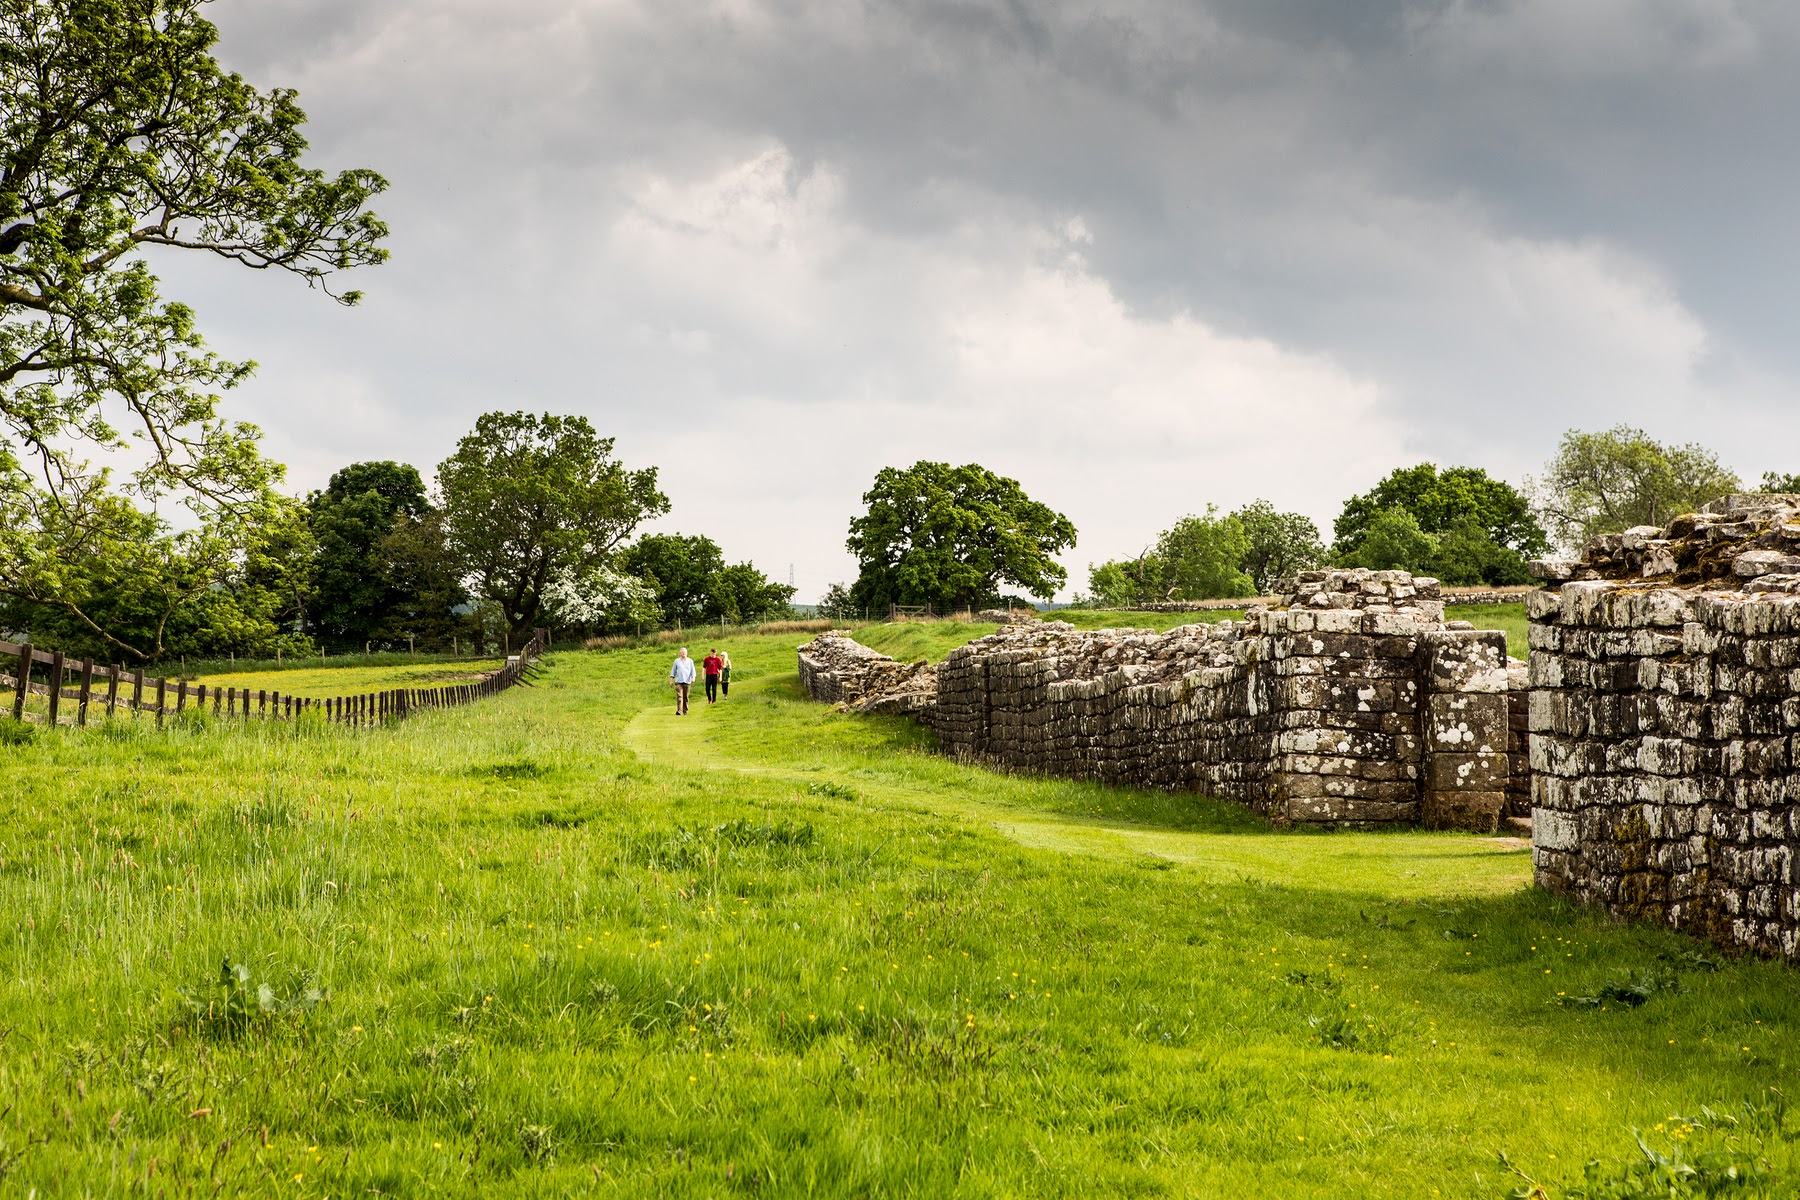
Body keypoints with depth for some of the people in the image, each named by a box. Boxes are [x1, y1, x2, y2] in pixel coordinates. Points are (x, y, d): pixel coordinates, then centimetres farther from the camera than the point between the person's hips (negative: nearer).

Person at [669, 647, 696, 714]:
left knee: (686, 697, 5)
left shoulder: (690, 661, 11)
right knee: (679, 696, -13)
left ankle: (685, 711, 16)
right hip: (679, 681, -1)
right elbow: (673, 670, 14)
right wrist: (671, 680, 8)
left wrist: (693, 678, -10)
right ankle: (679, 711, -20)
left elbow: (692, 670, 7)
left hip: (687, 681, 1)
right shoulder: (677, 661, 11)